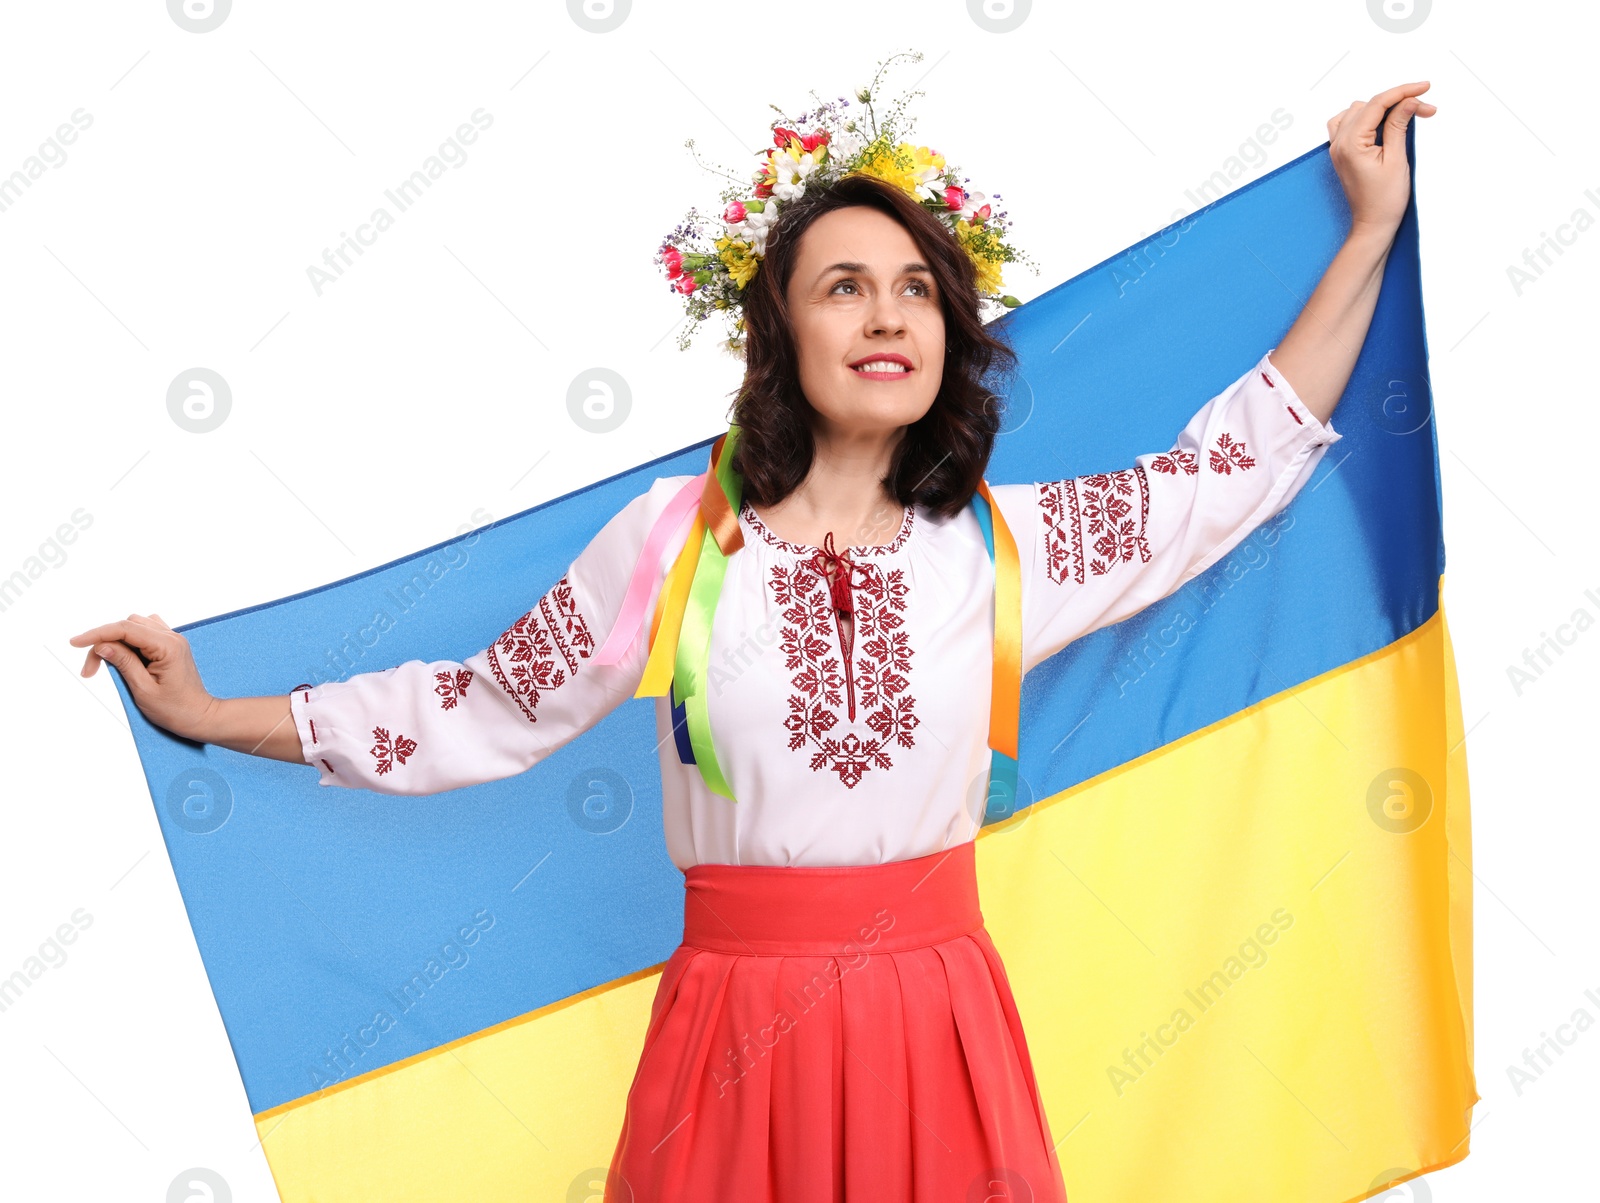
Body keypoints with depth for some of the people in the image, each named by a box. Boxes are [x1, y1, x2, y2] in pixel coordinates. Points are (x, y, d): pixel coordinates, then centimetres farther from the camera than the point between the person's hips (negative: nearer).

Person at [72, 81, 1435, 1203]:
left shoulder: (1000, 545, 2)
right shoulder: (674, 536, -2)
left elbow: (1242, 460, 10)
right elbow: (481, 712, 6)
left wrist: (1373, 229, 14)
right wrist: (210, 716, 9)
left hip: (936, 1021, 1)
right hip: (738, 1028, -1)